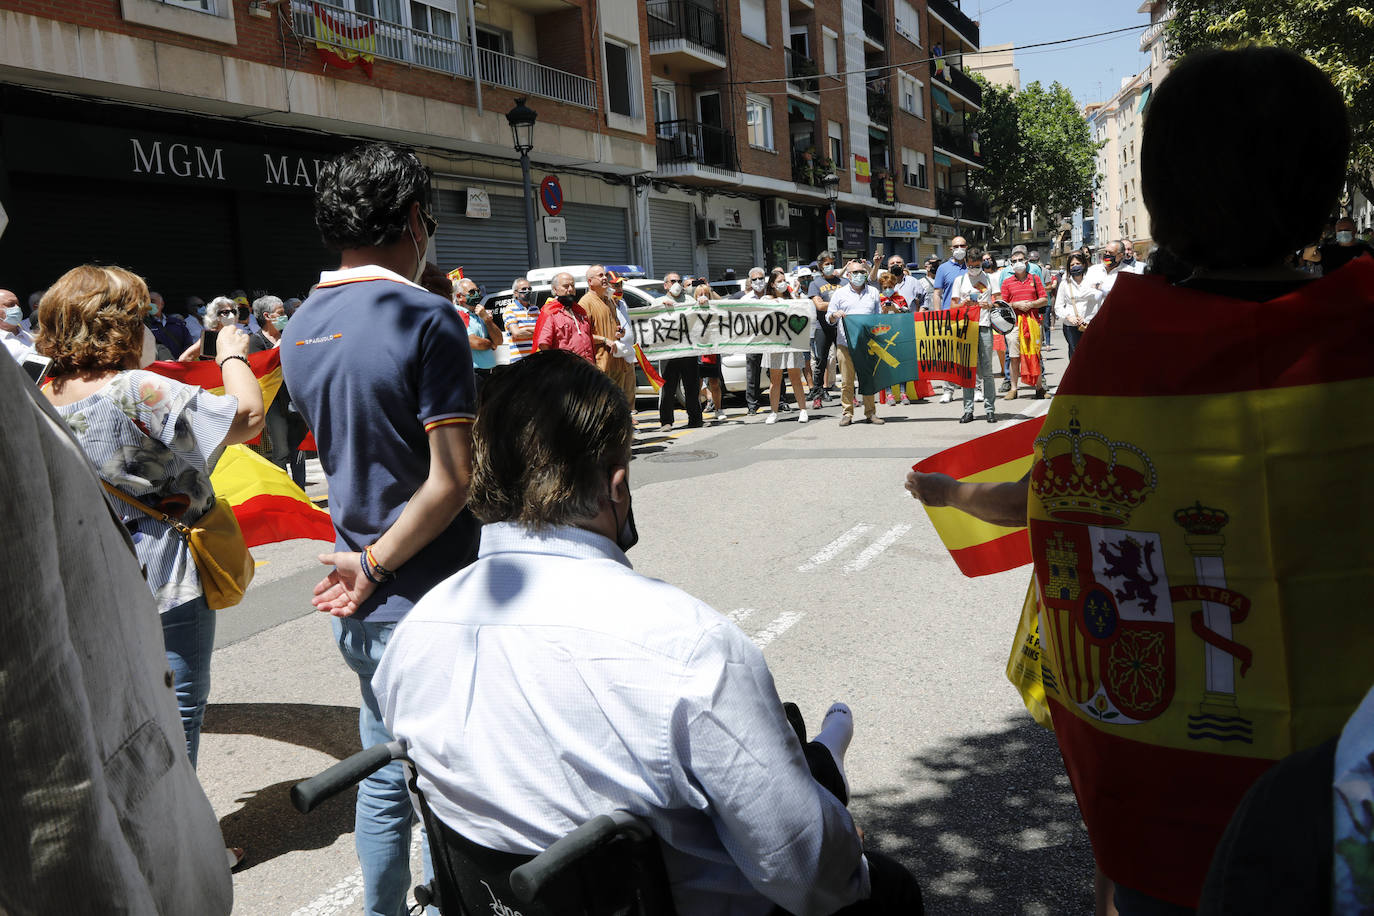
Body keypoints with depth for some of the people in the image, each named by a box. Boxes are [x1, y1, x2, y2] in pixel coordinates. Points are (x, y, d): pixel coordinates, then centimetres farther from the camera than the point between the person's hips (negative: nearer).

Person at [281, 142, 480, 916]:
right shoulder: (426, 318, -16)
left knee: (384, 776, 20)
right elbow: (452, 480, -21)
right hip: (429, 600, -7)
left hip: (358, 608, 7)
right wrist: (376, 566, -12)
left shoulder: (303, 329, 8)